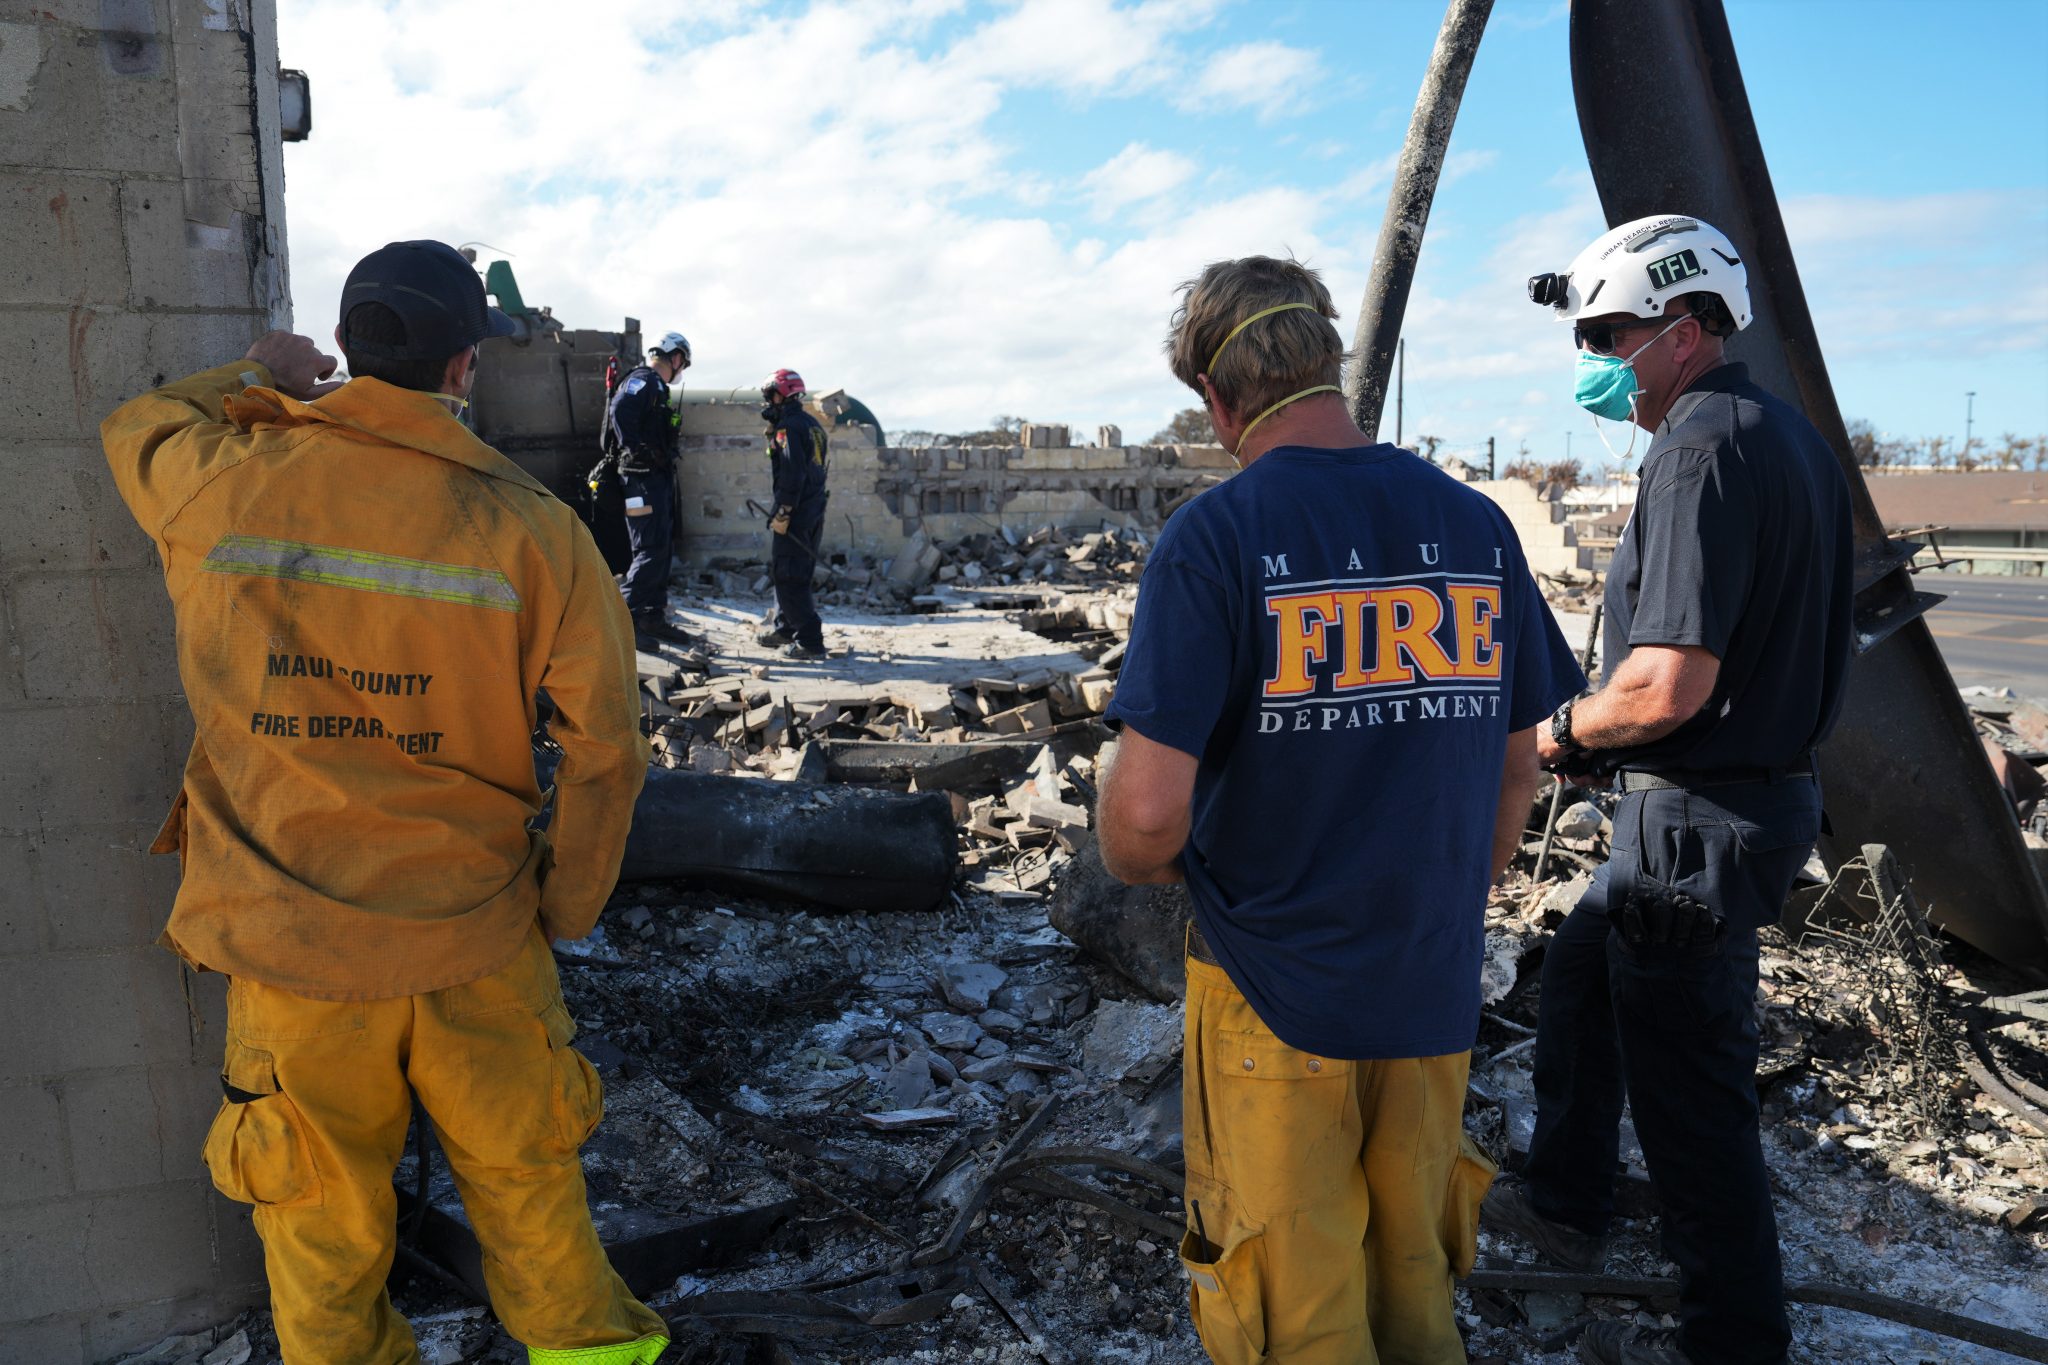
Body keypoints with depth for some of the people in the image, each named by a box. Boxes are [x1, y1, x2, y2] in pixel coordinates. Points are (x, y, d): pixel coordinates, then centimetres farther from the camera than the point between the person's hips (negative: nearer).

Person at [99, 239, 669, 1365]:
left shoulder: (221, 483, -8)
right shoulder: (533, 529, -12)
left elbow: (133, 427, 18)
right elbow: (604, 744, -10)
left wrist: (254, 376, 32)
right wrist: (565, 906, 3)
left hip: (285, 943, 2)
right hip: (476, 939, -1)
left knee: (321, 1220, 18)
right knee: (524, 1182, 18)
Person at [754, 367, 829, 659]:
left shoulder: (789, 427, -14)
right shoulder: (811, 424, 16)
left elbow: (792, 475, -21)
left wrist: (782, 514, -19)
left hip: (796, 514, -10)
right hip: (814, 510, 10)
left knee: (789, 577, -7)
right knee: (787, 571, 20)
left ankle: (810, 641, -8)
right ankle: (784, 628, 31)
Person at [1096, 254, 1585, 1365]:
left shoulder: (1213, 536, -18)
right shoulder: (1476, 526, -2)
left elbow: (1149, 811, -23)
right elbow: (1519, 763, 7)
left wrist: (1141, 862, 0)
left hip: (1273, 996, -4)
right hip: (1436, 992, 5)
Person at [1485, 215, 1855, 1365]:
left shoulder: (1701, 449, -21)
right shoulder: (1792, 435, 11)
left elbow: (1666, 688, -28)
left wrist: (1565, 731, -8)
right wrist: (1609, 730, 13)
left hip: (1701, 818, -10)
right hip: (1771, 783, 10)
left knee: (1692, 1089, 4)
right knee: (1579, 981, 24)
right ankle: (1566, 1207, 40)